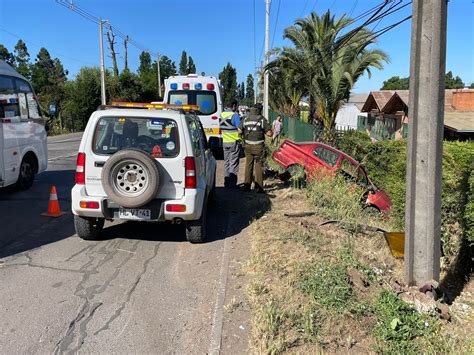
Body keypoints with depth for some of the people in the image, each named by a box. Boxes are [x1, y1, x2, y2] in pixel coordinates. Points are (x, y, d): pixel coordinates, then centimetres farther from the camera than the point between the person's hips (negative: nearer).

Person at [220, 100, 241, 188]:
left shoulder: (221, 115, 7)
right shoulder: (234, 115, -14)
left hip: (225, 142, 7)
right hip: (234, 142, -7)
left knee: (226, 162, 15)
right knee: (234, 164, -2)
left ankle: (226, 183, 19)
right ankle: (232, 184, -2)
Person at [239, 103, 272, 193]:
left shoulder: (245, 119, 3)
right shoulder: (262, 119, -6)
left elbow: (239, 131, 1)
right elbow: (269, 133, -8)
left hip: (248, 146, 3)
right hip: (258, 146, -3)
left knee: (248, 165, 11)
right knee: (258, 166, 2)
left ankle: (247, 185, 14)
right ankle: (259, 187, 3)